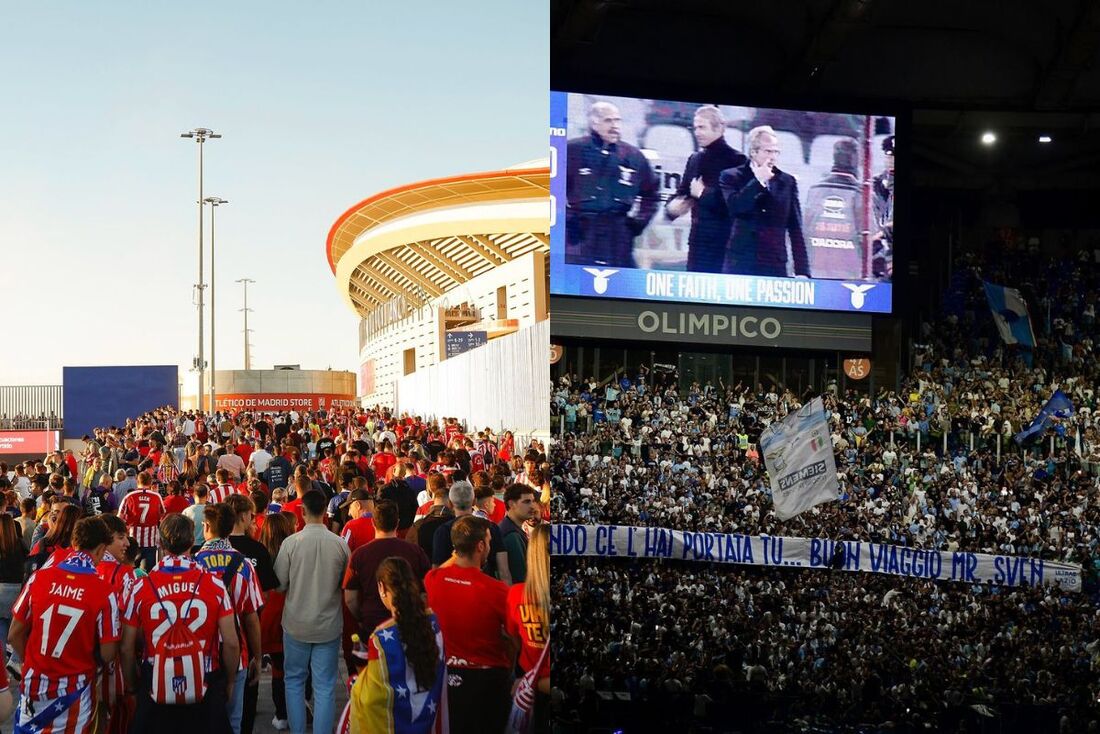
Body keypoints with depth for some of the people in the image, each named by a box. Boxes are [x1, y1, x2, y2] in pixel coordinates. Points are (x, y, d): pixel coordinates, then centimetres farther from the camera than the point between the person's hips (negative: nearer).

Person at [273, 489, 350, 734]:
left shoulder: (291, 542, -13)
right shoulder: (340, 544, -10)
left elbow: (279, 584, -6)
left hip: (297, 624, 0)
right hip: (329, 624, 0)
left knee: (294, 680, 16)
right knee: (325, 686, 6)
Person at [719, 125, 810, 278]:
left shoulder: (787, 181, 11)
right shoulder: (731, 177, 4)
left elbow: (796, 229, 9)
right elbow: (735, 207, -15)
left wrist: (802, 271, 1)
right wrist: (758, 180, -9)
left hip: (775, 266, 2)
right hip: (740, 264, -2)